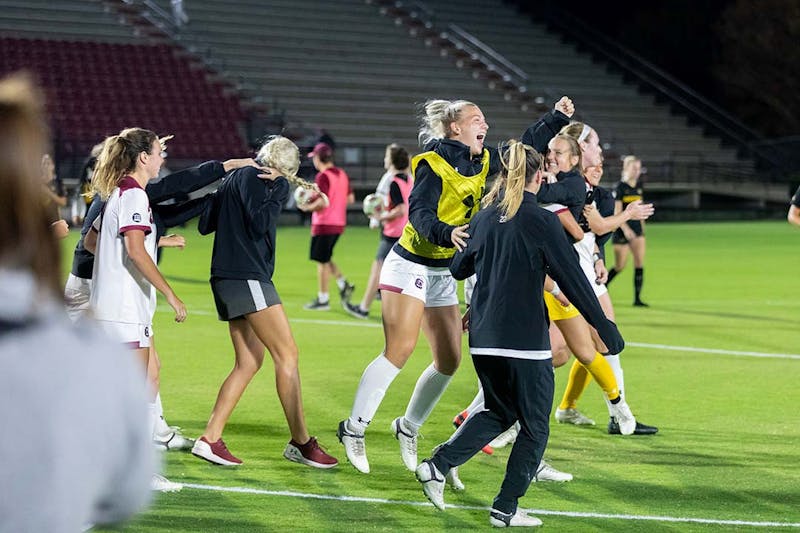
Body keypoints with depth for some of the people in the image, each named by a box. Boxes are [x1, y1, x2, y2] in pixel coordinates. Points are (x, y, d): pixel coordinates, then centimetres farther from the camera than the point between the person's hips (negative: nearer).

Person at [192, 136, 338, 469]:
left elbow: (204, 225, 23)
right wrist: (279, 190, -11)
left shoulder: (234, 177, 20)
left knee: (249, 362, 9)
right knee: (287, 353, -8)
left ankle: (210, 439, 4)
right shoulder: (253, 178, -7)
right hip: (247, 277, -10)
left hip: (226, 277, 10)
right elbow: (259, 224, -19)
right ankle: (301, 442, -7)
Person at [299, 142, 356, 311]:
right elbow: (350, 199, 16)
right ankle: (344, 285, 6)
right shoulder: (342, 174, 10)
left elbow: (323, 202, -24)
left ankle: (323, 299, 4)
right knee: (325, 259, 19)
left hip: (324, 225, -8)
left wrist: (307, 207, -10)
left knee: (322, 262, 0)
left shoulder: (322, 176, -16)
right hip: (339, 223, 8)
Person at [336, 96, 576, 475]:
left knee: (449, 359, 5)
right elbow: (420, 213, -27)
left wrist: (556, 119, 17)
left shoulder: (482, 162, 7)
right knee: (400, 350, -17)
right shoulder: (433, 164, -16)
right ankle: (354, 429, -10)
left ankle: (408, 427, 23)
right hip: (411, 266, -8)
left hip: (443, 273, 8)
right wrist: (446, 233, -45)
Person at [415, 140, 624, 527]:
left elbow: (459, 268, 19)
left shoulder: (483, 219, 6)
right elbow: (573, 280, -10)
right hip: (525, 342, -6)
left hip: (483, 339, 6)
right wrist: (605, 328, -3)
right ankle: (505, 509, 7)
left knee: (499, 412, 23)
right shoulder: (542, 221, -10)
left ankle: (437, 466, 7)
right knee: (534, 427, 8)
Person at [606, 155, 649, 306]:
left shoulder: (639, 186, 10)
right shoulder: (621, 187, -9)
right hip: (622, 229, -6)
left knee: (640, 263, -4)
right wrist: (626, 229, -23)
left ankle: (637, 298, -2)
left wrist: (642, 228, 17)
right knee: (620, 266, 0)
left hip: (636, 227, 6)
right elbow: (616, 212, -14)